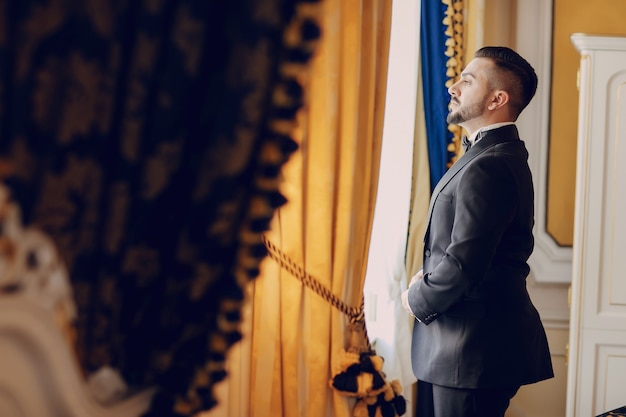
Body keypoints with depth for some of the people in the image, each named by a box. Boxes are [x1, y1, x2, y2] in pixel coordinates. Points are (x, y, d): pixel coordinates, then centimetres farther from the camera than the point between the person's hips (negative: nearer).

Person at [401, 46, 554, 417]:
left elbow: (463, 265, -26)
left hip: (473, 349, -10)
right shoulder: (505, 155, 13)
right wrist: (430, 280, 5)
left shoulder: (487, 168, -21)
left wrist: (417, 300, -8)